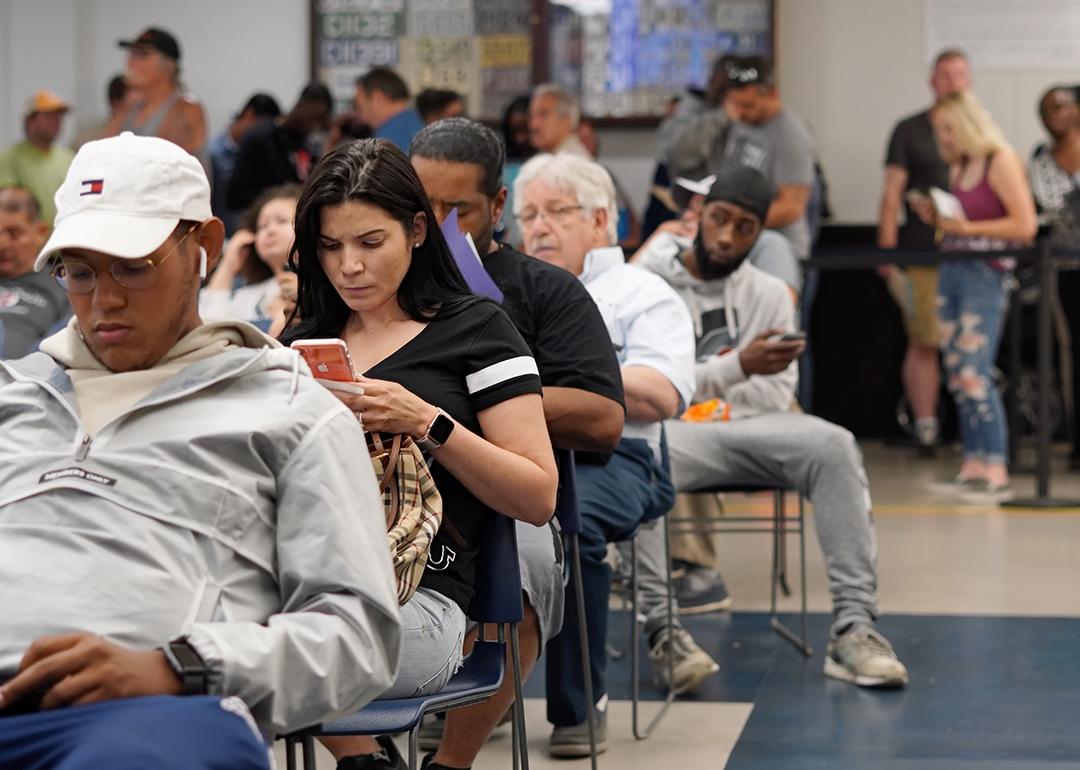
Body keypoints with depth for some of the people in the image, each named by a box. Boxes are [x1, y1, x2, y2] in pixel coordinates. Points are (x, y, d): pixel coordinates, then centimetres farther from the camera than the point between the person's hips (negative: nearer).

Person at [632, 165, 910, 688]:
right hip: (670, 429, -3)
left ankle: (854, 625, -31)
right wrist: (738, 367, -17)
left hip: (749, 429, 3)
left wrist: (701, 385, -7)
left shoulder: (770, 295, 16)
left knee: (835, 446, -27)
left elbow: (777, 394, 7)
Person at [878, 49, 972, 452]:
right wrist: (886, 252, -5)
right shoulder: (910, 130, 5)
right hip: (923, 255, -2)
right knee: (924, 342, -5)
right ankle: (924, 425, 2)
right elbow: (892, 194, 2)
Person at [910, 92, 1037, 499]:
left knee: (974, 374, -12)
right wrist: (936, 218, 5)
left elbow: (1025, 224, -12)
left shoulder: (1000, 161, -7)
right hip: (951, 271, 8)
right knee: (957, 374, 6)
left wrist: (967, 227, -16)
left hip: (986, 273, -8)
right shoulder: (959, 168, 15)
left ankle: (995, 472, -9)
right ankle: (973, 464, 12)